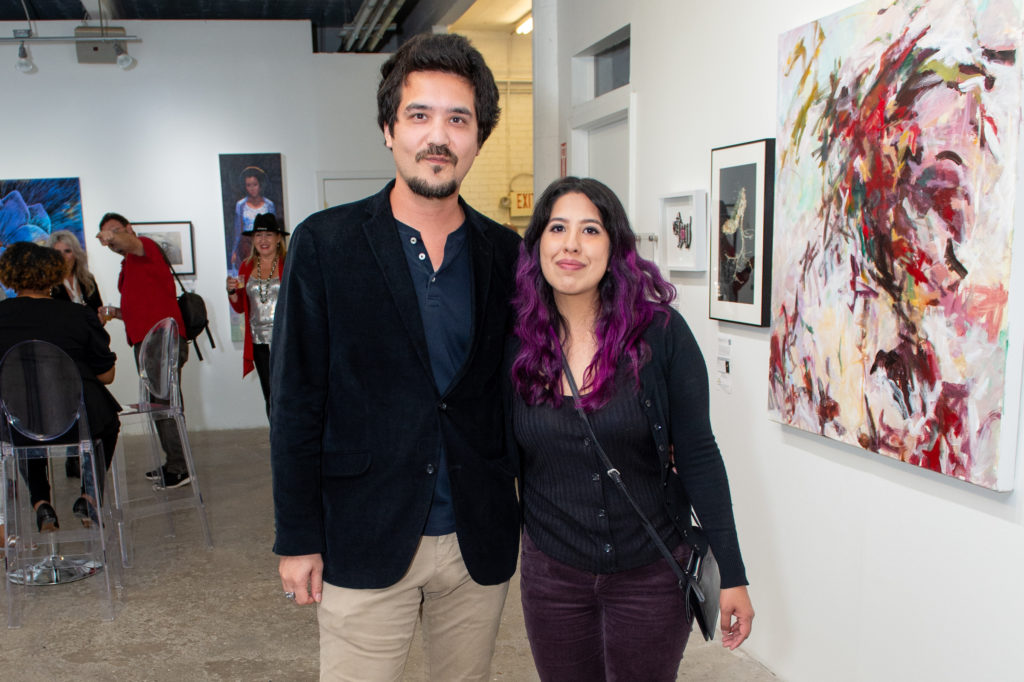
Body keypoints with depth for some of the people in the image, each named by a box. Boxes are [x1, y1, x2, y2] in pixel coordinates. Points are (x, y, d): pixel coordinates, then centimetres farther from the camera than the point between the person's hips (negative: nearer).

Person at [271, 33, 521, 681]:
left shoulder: (504, 252, 3)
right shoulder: (325, 243, -6)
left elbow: (514, 386, 9)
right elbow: (296, 402, -5)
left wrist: (530, 505, 5)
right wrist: (297, 538, -5)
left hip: (480, 542, 3)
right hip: (365, 540, -3)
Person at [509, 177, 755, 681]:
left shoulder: (661, 333, -12)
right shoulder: (516, 342, -6)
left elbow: (698, 455, -8)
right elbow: (508, 459, 5)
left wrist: (731, 575, -7)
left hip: (651, 574, -2)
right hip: (551, 574, 2)